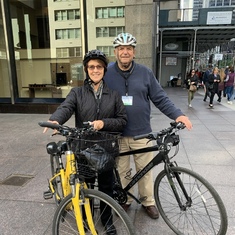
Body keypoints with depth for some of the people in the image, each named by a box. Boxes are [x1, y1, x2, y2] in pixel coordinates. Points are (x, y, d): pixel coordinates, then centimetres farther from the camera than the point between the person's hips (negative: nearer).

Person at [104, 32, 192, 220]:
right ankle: (125, 200, 36)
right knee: (122, 171, 14)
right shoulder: (107, 74, -1)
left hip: (141, 133, 0)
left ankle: (148, 201, 35)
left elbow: (160, 98, 1)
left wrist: (177, 114, -11)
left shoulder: (145, 73, 0)